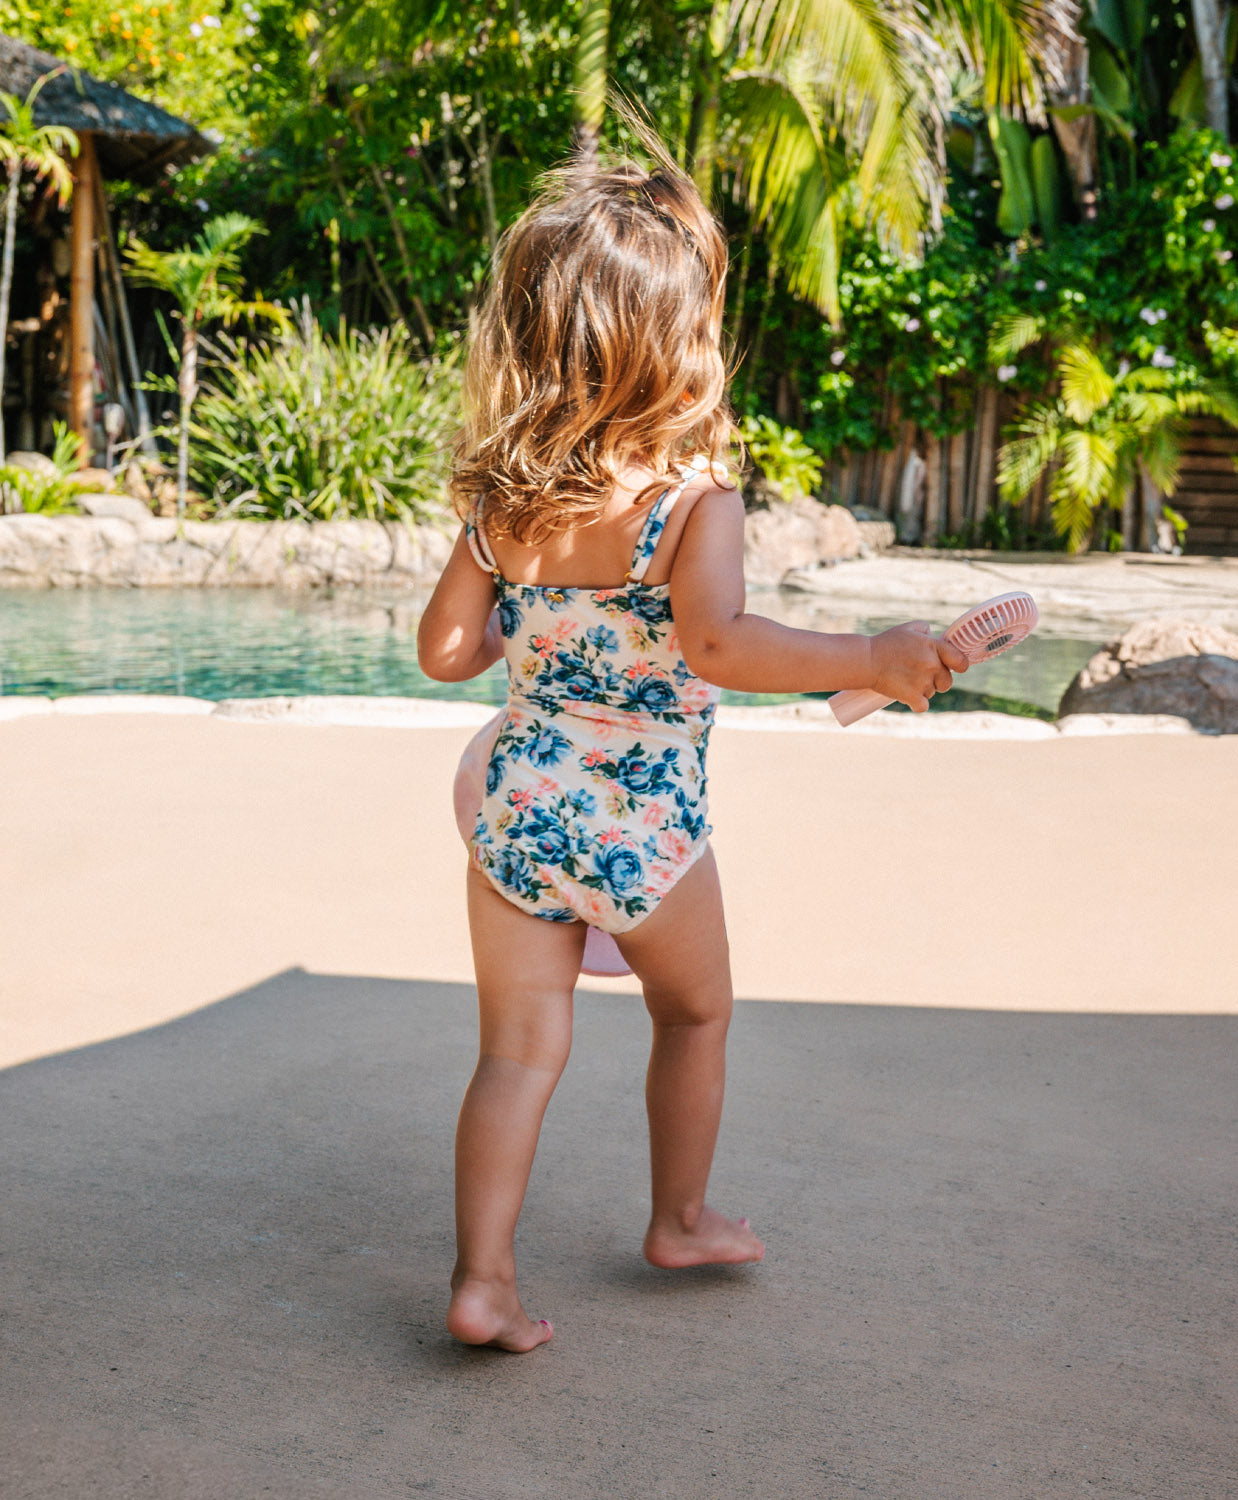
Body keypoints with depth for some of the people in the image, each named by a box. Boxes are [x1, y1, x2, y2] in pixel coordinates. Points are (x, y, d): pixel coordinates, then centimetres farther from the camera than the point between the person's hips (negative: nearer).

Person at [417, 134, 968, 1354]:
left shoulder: (501, 501, -2)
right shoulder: (695, 502, -18)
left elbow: (445, 651, 3)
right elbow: (717, 645, -34)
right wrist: (869, 660, -32)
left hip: (517, 815, 4)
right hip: (643, 827, -3)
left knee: (519, 1047, 11)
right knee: (695, 1015, 22)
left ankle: (481, 1277, 5)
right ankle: (680, 1221, 38)